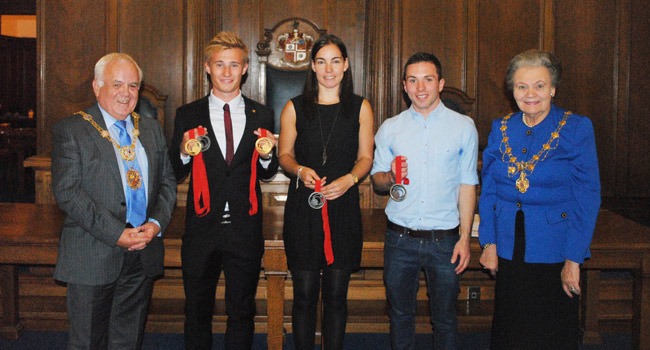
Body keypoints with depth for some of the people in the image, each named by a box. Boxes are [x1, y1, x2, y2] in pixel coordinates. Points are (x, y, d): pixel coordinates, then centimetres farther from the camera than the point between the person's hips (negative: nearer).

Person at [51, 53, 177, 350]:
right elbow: (66, 192, -13)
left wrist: (157, 223, -7)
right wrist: (116, 233, -19)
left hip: (143, 254, 5)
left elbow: (167, 181, 13)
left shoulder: (151, 129, 12)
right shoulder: (70, 130, -4)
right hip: (93, 256, -4)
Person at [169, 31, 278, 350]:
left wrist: (266, 155, -14)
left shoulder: (261, 116, 3)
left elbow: (267, 173, 7)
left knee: (242, 312, 13)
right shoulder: (187, 115, 0)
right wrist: (184, 152, -20)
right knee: (197, 311, 15)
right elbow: (174, 175, 0)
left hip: (245, 229, 1)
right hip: (201, 228, 0)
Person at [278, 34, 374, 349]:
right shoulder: (295, 108, 6)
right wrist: (300, 170, -13)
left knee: (336, 293, 7)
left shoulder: (360, 107, 7)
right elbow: (284, 155, 8)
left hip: (343, 207, 1)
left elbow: (365, 157, 6)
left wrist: (349, 179, -13)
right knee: (304, 293, 3)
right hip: (303, 207, 0)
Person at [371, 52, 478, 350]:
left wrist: (465, 238, -5)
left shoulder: (463, 127, 0)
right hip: (400, 238, 2)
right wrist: (390, 177, -15)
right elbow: (376, 179, 9)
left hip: (444, 239, -1)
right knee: (400, 314, 14)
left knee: (444, 319, 9)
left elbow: (467, 185, 0)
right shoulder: (390, 128, 5)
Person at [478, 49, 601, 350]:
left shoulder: (577, 128, -7)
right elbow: (488, 190, 8)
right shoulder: (500, 128, 4)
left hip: (554, 254, -3)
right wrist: (489, 242, 1)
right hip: (508, 252, 3)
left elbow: (587, 197, -9)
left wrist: (574, 259, -13)